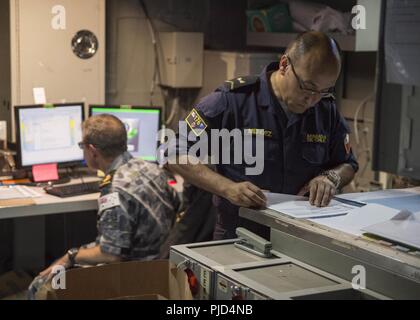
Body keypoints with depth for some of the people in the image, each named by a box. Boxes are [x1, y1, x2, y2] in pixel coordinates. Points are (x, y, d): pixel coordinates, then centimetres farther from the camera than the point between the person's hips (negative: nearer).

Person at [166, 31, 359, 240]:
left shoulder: (327, 110, 4)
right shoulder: (232, 100, -9)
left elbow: (348, 166, 18)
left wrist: (330, 177, -5)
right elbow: (176, 154, -7)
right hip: (237, 237, -3)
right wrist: (227, 188, -20)